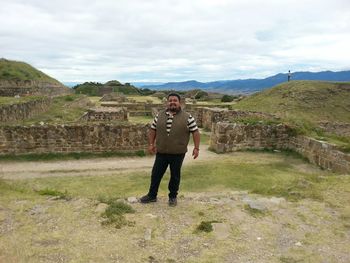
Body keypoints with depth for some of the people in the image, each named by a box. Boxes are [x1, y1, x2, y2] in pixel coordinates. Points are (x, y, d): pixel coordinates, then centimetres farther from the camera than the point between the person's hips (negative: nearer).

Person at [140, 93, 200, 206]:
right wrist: (151, 144, 5)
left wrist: (196, 148, -7)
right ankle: (152, 195, 27)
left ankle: (173, 197, 28)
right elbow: (153, 130, 10)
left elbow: (195, 132, -4)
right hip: (161, 153, 3)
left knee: (175, 176, 11)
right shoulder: (159, 115, 3)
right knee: (156, 174, 11)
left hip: (178, 154, -2)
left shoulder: (187, 117, -6)